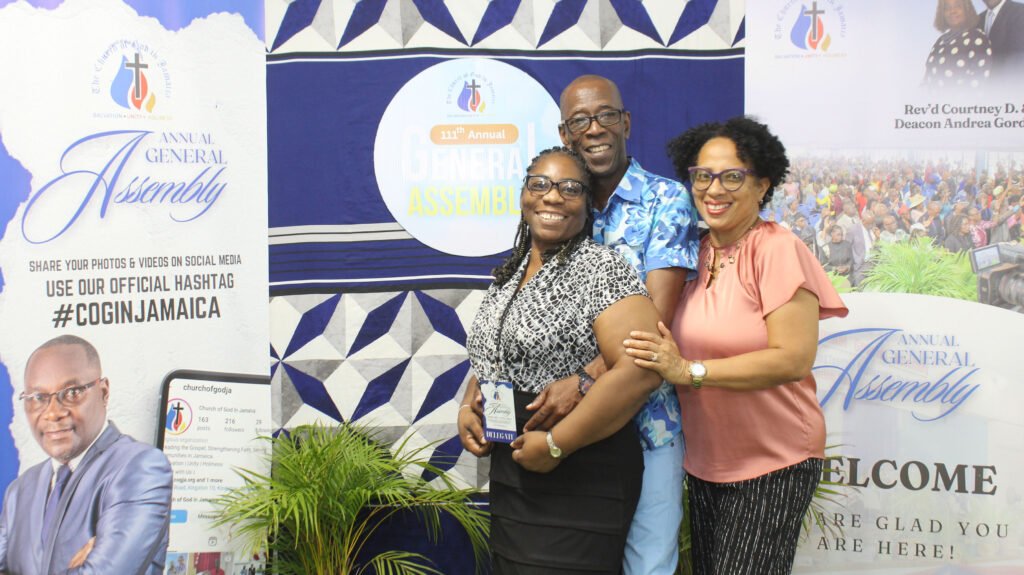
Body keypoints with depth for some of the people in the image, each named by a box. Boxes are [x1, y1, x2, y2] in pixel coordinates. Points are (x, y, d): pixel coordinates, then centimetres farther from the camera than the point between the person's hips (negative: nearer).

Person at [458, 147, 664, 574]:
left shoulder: (602, 269, -14)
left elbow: (639, 370, -24)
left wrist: (556, 444, -21)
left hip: (579, 481, -7)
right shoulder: (510, 274, 10)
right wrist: (468, 409, 2)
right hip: (508, 475, 7)